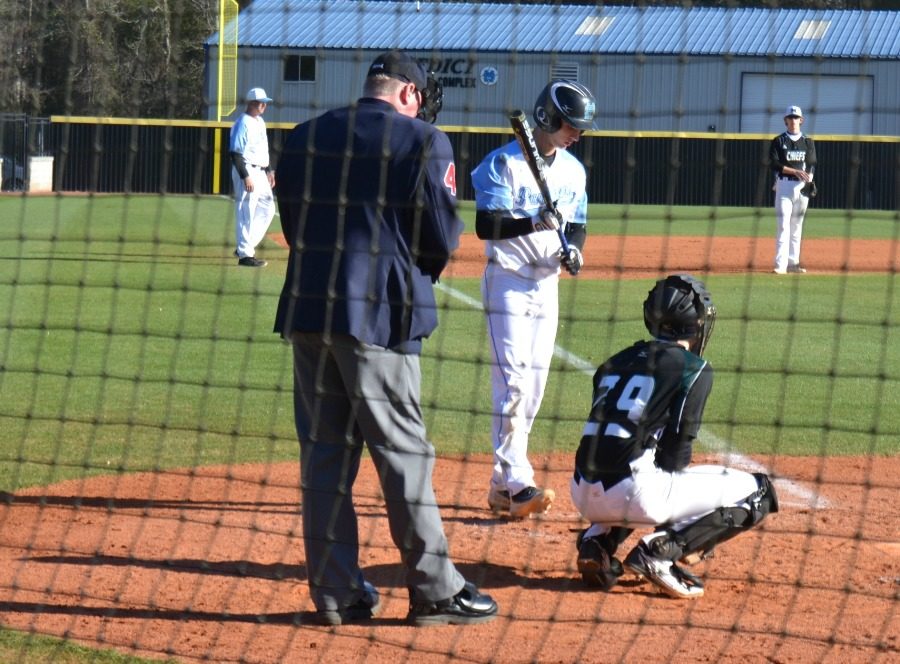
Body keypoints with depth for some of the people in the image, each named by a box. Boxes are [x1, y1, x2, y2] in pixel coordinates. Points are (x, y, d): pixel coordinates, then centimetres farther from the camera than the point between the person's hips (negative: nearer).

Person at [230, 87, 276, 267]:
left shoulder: (260, 122, 14)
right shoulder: (243, 124, -15)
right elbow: (235, 152, -19)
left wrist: (268, 170, 20)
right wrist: (245, 176, -23)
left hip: (260, 172, 10)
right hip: (247, 171, -10)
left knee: (267, 208, 13)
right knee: (246, 213, -6)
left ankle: (246, 246, 20)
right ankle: (245, 254, -3)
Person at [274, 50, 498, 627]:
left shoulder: (304, 138, 12)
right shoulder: (422, 141, -4)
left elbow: (293, 225, 16)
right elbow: (442, 238, -5)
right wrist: (421, 275, 15)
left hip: (307, 308, 5)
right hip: (378, 312, -5)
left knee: (324, 450, 10)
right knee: (403, 450, 0)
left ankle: (337, 592, 12)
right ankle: (435, 590, 4)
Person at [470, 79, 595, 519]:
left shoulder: (573, 170, 9)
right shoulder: (504, 163, -13)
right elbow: (485, 226, -20)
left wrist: (573, 251, -6)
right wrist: (533, 223, -36)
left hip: (547, 282, 7)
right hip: (508, 281, -7)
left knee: (534, 385, 7)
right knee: (513, 381, -15)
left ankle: (502, 485, 15)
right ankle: (517, 484, -20)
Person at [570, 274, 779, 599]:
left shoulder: (614, 363, 20)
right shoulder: (694, 368, 2)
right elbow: (677, 448, -3)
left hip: (583, 495, 7)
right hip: (636, 493, -7)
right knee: (758, 492, 7)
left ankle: (598, 539, 12)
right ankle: (661, 549, -9)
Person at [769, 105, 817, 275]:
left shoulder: (808, 142, 12)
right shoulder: (778, 141, 1)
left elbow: (812, 164, 8)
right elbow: (775, 164, -8)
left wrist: (809, 178, -13)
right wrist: (795, 171, -19)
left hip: (802, 186, 4)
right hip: (784, 184, -4)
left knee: (797, 226, 7)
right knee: (783, 225, -11)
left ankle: (793, 262, 12)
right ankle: (780, 264, -14)